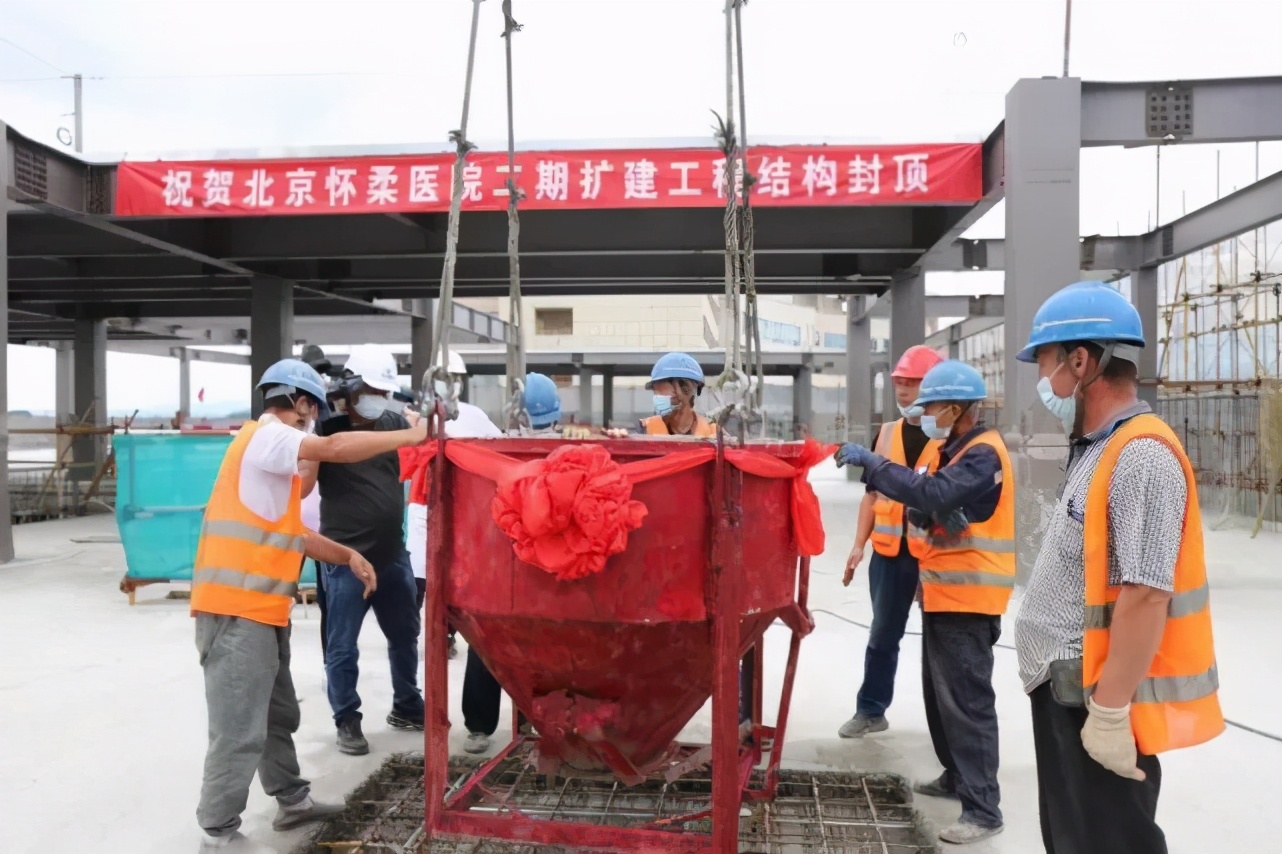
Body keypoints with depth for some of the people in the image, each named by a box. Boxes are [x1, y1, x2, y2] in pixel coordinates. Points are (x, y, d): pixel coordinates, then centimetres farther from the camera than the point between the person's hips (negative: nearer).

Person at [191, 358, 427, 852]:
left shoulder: (274, 448, 21)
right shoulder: (265, 436, -10)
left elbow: (291, 532, 21)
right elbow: (336, 448, -27)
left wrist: (348, 557, 15)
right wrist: (410, 437, -19)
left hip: (259, 607, 10)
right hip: (237, 608, -10)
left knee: (277, 715, 20)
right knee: (239, 730, -5)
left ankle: (292, 800, 33)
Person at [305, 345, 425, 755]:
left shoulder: (394, 424, 5)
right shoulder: (328, 431, -9)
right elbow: (301, 489, -15)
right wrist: (312, 429, -21)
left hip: (393, 555, 6)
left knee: (405, 635, 18)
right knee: (343, 647, 5)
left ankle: (406, 707, 36)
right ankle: (347, 721, 21)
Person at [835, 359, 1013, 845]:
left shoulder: (983, 454, -16)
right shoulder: (956, 449, 16)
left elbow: (934, 494, -30)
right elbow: (935, 505, 17)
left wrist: (871, 463, -25)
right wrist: (922, 515, -6)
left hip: (968, 599, -10)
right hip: (944, 594, 10)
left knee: (967, 700, -7)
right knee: (940, 694, 18)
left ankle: (983, 808, 0)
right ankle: (958, 776, 32)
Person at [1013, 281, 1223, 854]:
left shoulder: (1142, 457, -21)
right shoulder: (1098, 451, 11)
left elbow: (1145, 596, -25)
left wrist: (1110, 710, -23)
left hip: (1099, 706, -10)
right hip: (1067, 693, 10)